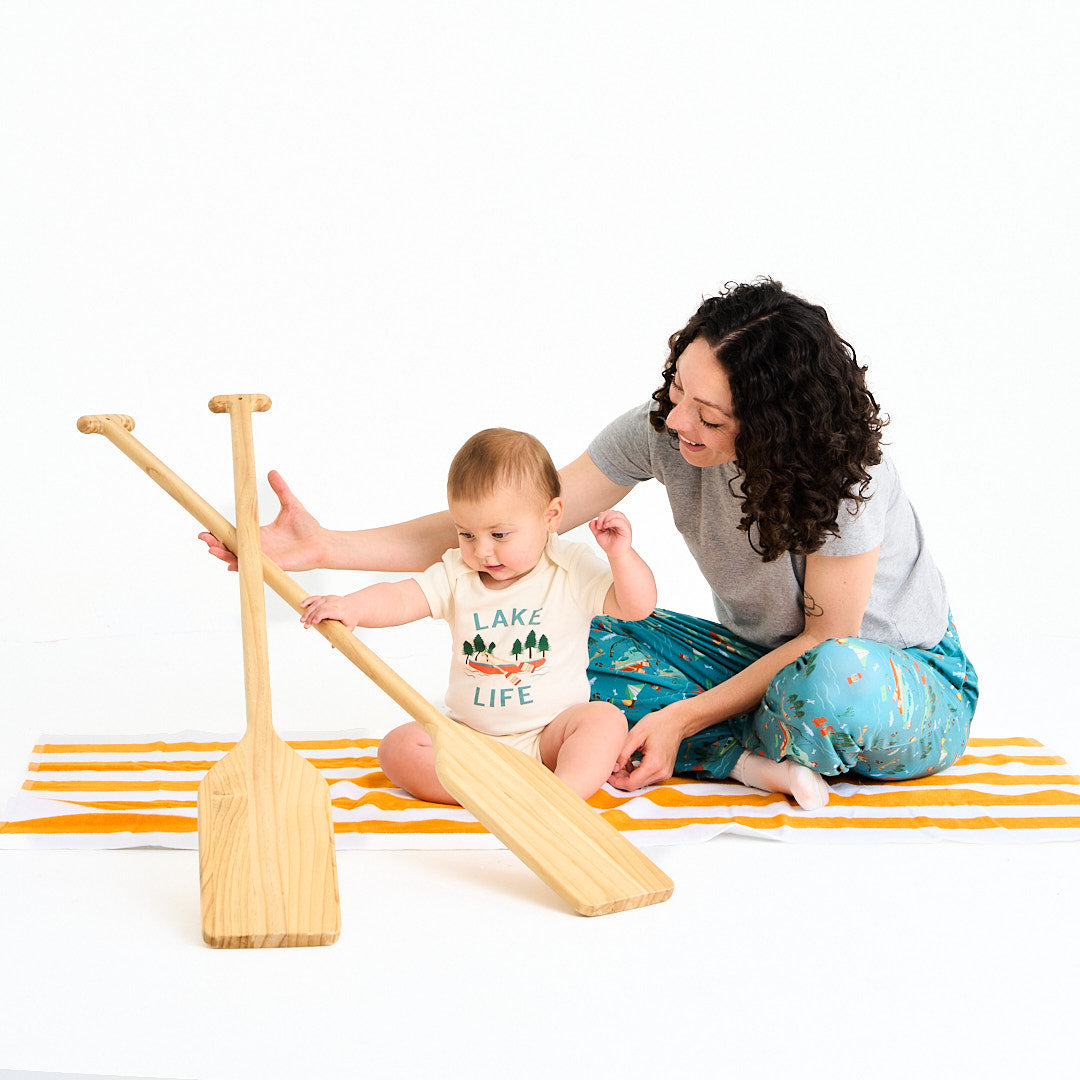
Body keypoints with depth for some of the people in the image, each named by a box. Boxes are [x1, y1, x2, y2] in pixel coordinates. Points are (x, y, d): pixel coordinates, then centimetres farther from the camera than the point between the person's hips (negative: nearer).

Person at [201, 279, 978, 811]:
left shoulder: (847, 476, -31)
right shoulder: (659, 433, -18)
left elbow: (828, 636, -21)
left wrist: (685, 719, -27)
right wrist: (326, 546, -27)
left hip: (913, 679, -5)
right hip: (769, 661, 5)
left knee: (830, 680, -42)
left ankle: (705, 755, -13)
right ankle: (754, 764, -20)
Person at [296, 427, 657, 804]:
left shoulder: (572, 571, -5)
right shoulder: (457, 575, 1)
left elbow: (637, 606, -10)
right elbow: (401, 597, -10)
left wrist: (620, 553, -26)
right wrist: (351, 606, -30)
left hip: (550, 734, -2)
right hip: (469, 737, 3)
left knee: (605, 718, -30)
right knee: (398, 748, -19)